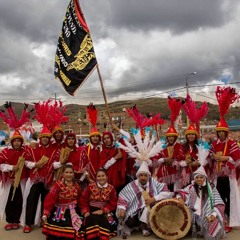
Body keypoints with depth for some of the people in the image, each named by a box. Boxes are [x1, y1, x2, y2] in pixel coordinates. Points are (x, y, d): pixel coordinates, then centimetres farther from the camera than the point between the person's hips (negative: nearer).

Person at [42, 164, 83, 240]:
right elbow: (50, 199, -17)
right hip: (59, 212, -4)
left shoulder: (76, 186, 6)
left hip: (72, 212, 4)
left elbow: (79, 200, 18)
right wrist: (45, 213, -20)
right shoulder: (58, 184, -13)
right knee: (54, 234, -7)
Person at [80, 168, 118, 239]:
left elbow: (113, 203, -2)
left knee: (104, 221, -28)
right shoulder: (90, 186, 4)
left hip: (105, 211, 0)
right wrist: (86, 211, -10)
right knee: (92, 219, -29)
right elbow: (83, 200, 4)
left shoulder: (111, 188, 2)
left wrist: (103, 210, -14)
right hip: (92, 210, 0)